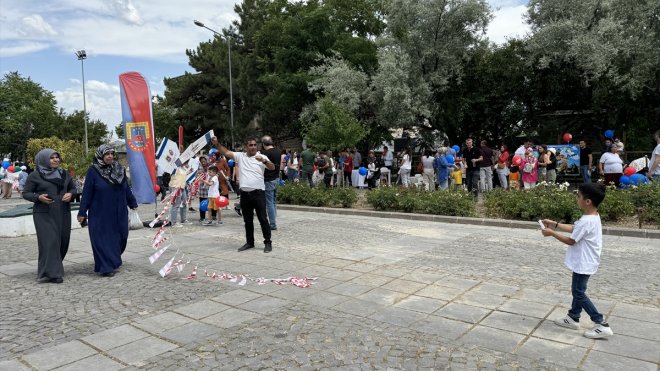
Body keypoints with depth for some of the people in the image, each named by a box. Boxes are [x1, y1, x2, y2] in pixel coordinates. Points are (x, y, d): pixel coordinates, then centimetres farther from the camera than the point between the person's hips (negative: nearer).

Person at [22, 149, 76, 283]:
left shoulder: (64, 174, 10)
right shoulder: (35, 176, -2)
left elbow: (73, 188, 17)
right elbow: (26, 193, 0)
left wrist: (70, 194, -5)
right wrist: (38, 197, -19)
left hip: (63, 213, 5)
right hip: (44, 214, -4)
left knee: (63, 241, 7)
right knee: (50, 242, -10)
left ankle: (55, 266, 28)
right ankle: (51, 273, -5)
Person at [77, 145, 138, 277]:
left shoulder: (119, 169, 6)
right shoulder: (93, 171, -7)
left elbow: (126, 188, 14)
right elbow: (87, 192, -7)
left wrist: (133, 203, 18)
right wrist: (82, 212, -8)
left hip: (119, 213, 5)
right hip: (100, 214, -4)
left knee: (120, 238, 10)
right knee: (102, 239, -1)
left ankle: (114, 260, 32)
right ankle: (106, 267, 9)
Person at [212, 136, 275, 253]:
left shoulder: (262, 157, -2)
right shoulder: (240, 156, 7)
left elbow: (272, 168, -15)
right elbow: (226, 152, 0)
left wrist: (264, 161, -33)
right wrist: (217, 144, -15)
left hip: (258, 193, -3)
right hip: (244, 194, 3)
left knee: (263, 219, 0)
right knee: (247, 220, 13)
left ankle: (268, 242, 9)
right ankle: (250, 242, 25)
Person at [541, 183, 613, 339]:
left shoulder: (586, 221, -29)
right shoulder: (592, 216, 3)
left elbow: (571, 241, -19)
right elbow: (573, 228, 15)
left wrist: (552, 233, -9)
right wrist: (554, 224, 12)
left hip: (583, 264, -10)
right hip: (584, 262, 10)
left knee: (579, 293, 1)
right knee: (577, 290, 20)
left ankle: (602, 325, 4)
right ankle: (573, 318, 32)